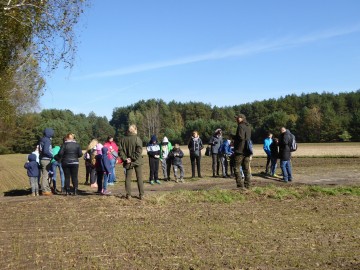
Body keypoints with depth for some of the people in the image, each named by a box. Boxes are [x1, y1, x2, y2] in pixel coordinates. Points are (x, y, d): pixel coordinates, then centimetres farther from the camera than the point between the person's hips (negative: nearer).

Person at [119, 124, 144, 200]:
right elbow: (139, 150, -20)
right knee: (139, 178, 6)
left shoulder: (123, 139, 1)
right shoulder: (137, 139, -12)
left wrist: (125, 159, -5)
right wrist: (133, 158, -14)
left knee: (128, 178, 10)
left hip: (128, 162, 3)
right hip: (137, 161, -3)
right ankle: (141, 194, 6)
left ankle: (128, 195, 9)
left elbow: (121, 151, -2)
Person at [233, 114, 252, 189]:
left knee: (237, 168, -3)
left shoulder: (241, 126, -12)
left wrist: (233, 137, -6)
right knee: (246, 169, 11)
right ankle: (247, 185, 13)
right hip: (247, 151, 8)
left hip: (240, 151, -8)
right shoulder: (248, 127, 15)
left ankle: (240, 185, -7)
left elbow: (240, 137, -23)